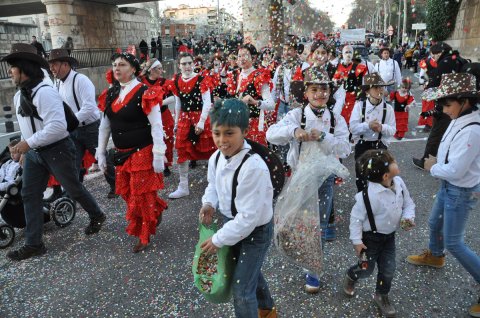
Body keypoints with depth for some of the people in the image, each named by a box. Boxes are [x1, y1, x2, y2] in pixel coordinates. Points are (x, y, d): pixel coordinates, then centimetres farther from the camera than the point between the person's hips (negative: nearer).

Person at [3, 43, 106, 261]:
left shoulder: (45, 92, -21)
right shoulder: (18, 96, 8)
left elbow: (58, 126, -29)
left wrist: (29, 143, -24)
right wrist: (25, 147, 15)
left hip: (57, 150, -8)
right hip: (34, 153, 8)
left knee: (73, 189, 8)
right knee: (29, 195, 5)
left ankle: (97, 216, 34)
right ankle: (34, 244, 13)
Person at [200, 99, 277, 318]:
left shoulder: (253, 167, -35)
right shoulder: (216, 158, -11)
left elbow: (248, 217, -31)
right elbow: (213, 184, 10)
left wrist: (218, 240, -22)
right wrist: (209, 204, -11)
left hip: (255, 230, -8)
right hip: (232, 223, 8)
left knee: (241, 289, 4)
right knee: (250, 272, 30)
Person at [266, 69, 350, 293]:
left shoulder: (337, 119, -4)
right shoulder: (297, 114, -9)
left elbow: (345, 149, -18)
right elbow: (272, 134, -25)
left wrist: (322, 137, -34)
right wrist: (294, 131, -43)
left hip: (325, 178, 1)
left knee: (320, 226, 10)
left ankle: (313, 271, 29)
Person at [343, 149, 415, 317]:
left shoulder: (399, 184, -12)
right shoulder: (369, 195, -32)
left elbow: (408, 203, 5)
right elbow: (356, 217, -20)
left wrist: (408, 218, -15)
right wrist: (357, 240, -17)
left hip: (389, 236, 6)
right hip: (371, 237, -6)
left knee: (388, 270, 12)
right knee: (366, 269, 9)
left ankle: (381, 296, 38)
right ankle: (350, 276, 44)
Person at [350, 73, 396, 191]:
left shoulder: (388, 108, -5)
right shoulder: (359, 106, -9)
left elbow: (392, 130, -7)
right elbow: (353, 127, -15)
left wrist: (382, 128, -27)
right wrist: (368, 126, -29)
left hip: (380, 145, 1)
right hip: (362, 145, 0)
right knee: (361, 174, 12)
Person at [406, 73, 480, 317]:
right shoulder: (460, 119, -4)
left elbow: (454, 170, -28)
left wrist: (432, 167, -12)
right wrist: (436, 164, -7)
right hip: (448, 186, 9)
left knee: (453, 243, 2)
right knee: (434, 223, 28)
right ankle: (434, 256, 54)